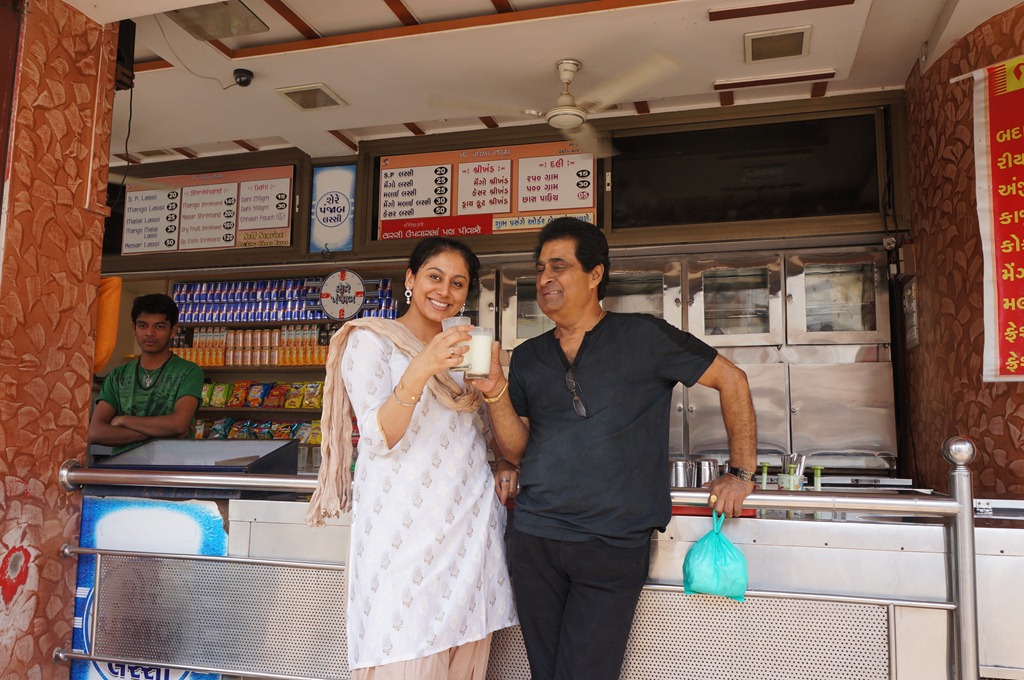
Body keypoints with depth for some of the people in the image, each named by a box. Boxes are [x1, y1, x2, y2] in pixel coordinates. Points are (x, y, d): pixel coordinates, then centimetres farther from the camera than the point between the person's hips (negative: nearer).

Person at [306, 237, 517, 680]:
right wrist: (420, 371, -29)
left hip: (470, 523, 6)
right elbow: (380, 438, -13)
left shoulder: (460, 349, 18)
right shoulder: (371, 340, -1)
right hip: (407, 529, -5)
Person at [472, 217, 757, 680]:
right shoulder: (527, 358, 12)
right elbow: (517, 446, 9)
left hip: (613, 544, -4)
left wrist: (741, 474, 1)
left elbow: (732, 381, 3)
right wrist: (496, 393, -9)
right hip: (534, 538, 4)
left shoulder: (642, 338, -2)